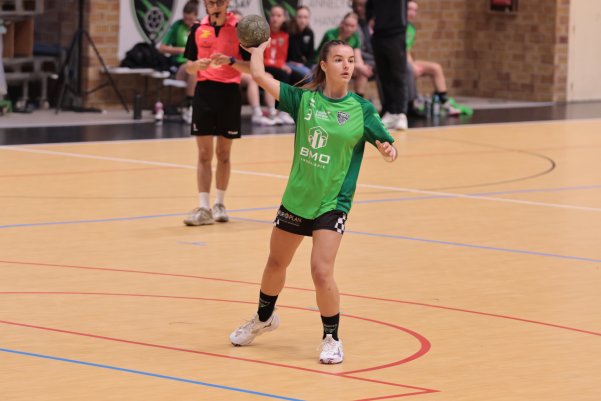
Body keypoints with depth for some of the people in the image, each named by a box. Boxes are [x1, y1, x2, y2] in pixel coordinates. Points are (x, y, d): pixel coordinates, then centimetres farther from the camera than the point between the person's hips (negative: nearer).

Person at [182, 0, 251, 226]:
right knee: (204, 154, -1)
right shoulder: (198, 29, 5)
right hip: (204, 91, 2)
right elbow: (189, 66, 9)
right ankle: (203, 209, -3)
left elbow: (251, 67, -5)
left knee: (223, 153, 8)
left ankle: (219, 204, 21)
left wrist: (230, 61, -22)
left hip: (229, 92, -2)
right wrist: (196, 65, -13)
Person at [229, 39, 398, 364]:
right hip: (295, 198, 3)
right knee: (276, 264, 20)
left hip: (332, 203, -3)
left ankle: (331, 338, 5)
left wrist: (387, 150, -25)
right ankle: (264, 318, 49)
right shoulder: (304, 99, -4)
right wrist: (259, 47, 4)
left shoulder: (361, 110, -6)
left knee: (321, 272, -17)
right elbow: (259, 75, -8)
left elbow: (386, 145, -4)